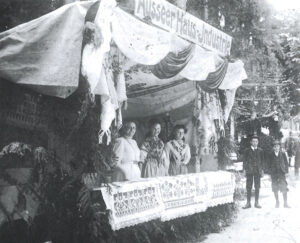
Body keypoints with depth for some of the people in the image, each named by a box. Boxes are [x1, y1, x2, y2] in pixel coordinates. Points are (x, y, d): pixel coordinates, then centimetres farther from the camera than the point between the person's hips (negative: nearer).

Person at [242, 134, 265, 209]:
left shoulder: (260, 151, 6)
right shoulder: (247, 150, 3)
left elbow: (262, 161, 10)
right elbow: (244, 160, 5)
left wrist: (262, 170, 5)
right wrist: (244, 169, -2)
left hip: (257, 171, 1)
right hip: (249, 171, -1)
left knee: (257, 187, 3)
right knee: (248, 187, 1)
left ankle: (256, 203, 12)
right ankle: (248, 203, 7)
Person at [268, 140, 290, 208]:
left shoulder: (283, 154, 5)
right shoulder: (270, 155, 4)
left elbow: (286, 163, 8)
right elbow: (269, 165, 5)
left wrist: (286, 171, -1)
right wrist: (270, 173, -1)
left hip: (282, 173, 0)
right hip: (274, 174, 0)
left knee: (284, 189, -5)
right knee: (275, 189, 4)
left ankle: (285, 203, 1)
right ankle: (277, 202, 17)